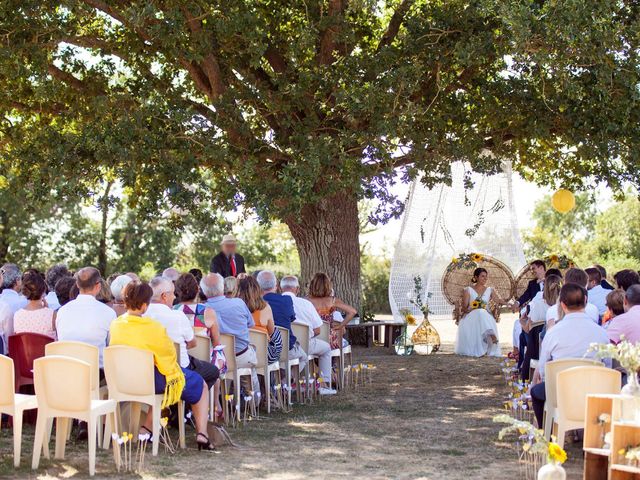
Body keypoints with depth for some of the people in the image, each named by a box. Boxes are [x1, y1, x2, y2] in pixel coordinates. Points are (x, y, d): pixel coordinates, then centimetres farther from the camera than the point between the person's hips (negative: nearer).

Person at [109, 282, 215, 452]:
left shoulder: (115, 325, -7)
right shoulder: (154, 328, -25)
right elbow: (170, 355, -16)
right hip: (153, 380, -6)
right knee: (200, 385, 18)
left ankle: (146, 428, 25)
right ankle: (201, 434, 7)